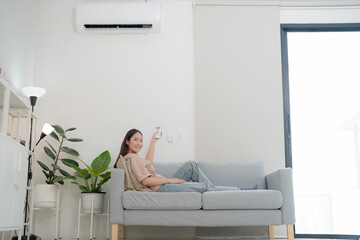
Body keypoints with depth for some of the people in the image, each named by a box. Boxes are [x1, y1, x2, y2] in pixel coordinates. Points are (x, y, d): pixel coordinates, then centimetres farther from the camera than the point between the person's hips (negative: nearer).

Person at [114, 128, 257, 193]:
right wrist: (170, 180, -17)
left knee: (191, 165, 11)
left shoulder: (131, 157, 15)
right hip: (161, 189, -11)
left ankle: (211, 191, 8)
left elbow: (147, 162, 35)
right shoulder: (133, 158, -16)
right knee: (205, 186, -10)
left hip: (164, 186, 11)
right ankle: (240, 191, 4)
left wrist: (153, 141, 37)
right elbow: (145, 180, -25)